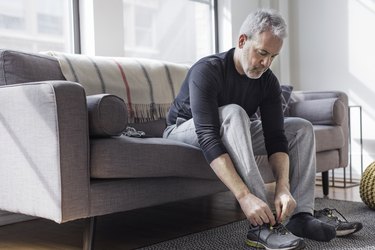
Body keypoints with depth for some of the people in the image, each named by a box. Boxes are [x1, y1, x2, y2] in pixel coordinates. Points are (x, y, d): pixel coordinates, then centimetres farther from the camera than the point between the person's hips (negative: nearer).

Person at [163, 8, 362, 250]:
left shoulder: (268, 81, -11)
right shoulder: (207, 71, -30)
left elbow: (275, 137, -16)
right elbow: (209, 138, -40)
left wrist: (283, 188, -33)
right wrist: (245, 196, -49)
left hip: (231, 132, 6)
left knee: (302, 128, -4)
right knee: (233, 112, -37)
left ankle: (300, 216, -15)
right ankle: (262, 226, -38)